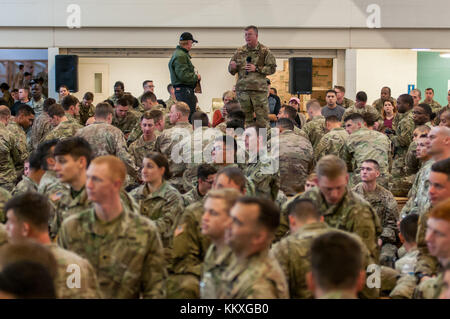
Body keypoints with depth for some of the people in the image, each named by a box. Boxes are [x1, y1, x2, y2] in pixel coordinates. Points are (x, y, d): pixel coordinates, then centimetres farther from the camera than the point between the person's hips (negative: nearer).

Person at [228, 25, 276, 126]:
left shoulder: (264, 51, 3)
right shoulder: (240, 52, 13)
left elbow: (272, 68, -1)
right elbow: (231, 71, 18)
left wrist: (257, 69, -11)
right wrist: (232, 67, -6)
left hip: (259, 89, -3)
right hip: (242, 89, 4)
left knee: (262, 119, -5)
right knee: (246, 119, 8)